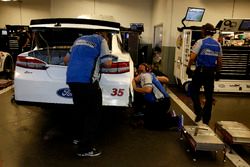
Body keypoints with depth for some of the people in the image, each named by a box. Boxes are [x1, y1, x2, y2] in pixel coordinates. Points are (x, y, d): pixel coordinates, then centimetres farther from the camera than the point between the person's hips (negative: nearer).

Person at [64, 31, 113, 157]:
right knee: (93, 114, 3)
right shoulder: (101, 40, 7)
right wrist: (100, 62, 20)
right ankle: (85, 149, 4)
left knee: (80, 110, 22)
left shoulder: (79, 39, 26)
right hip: (87, 80, -7)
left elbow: (66, 59, 29)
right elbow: (107, 63, -1)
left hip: (71, 79, 7)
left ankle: (80, 138, 37)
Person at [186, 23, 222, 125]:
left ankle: (199, 112, -2)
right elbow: (219, 61, 10)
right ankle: (206, 119, 18)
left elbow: (192, 57, -14)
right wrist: (217, 72, 20)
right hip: (211, 72, 5)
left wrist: (188, 68, -3)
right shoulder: (218, 44, 7)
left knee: (194, 92, 12)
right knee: (209, 95, 11)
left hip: (200, 71, -4)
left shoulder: (200, 42, -8)